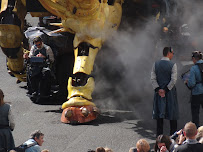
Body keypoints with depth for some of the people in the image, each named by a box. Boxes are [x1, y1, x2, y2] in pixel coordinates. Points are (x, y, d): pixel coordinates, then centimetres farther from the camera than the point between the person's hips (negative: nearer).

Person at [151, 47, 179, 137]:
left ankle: (159, 135, 8)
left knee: (159, 114, 7)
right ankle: (173, 135, 6)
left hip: (158, 92, 4)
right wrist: (166, 89, -9)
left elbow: (153, 78, -2)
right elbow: (173, 80, -14)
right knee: (172, 116, 4)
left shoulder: (156, 64, 3)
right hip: (170, 92, -4)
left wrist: (158, 89, -5)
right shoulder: (173, 65, -9)